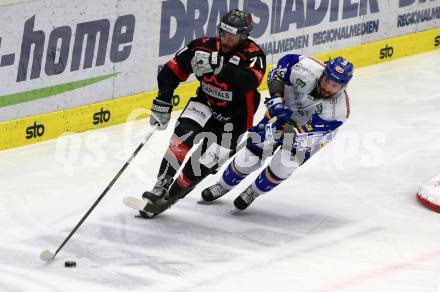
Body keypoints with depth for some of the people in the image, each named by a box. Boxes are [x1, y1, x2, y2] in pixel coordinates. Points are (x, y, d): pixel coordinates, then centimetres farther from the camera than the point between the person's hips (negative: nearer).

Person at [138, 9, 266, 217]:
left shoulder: (253, 54, -22)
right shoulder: (204, 47, -12)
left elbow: (250, 81, -42)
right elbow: (172, 71, -5)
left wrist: (220, 66, -53)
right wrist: (162, 102, -13)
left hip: (234, 117, -2)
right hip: (205, 104, 3)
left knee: (208, 159, -13)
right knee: (184, 135, -24)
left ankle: (171, 194, 2)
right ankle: (160, 187, -18)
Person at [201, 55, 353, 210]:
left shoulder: (339, 110, -34)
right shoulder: (308, 70, -33)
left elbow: (310, 134, -31)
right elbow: (285, 62, -13)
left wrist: (285, 133, -43)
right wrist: (276, 97, -23)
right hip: (282, 113, 2)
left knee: (285, 165, -23)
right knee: (247, 159, -1)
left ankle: (253, 192, 8)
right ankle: (223, 185, 29)